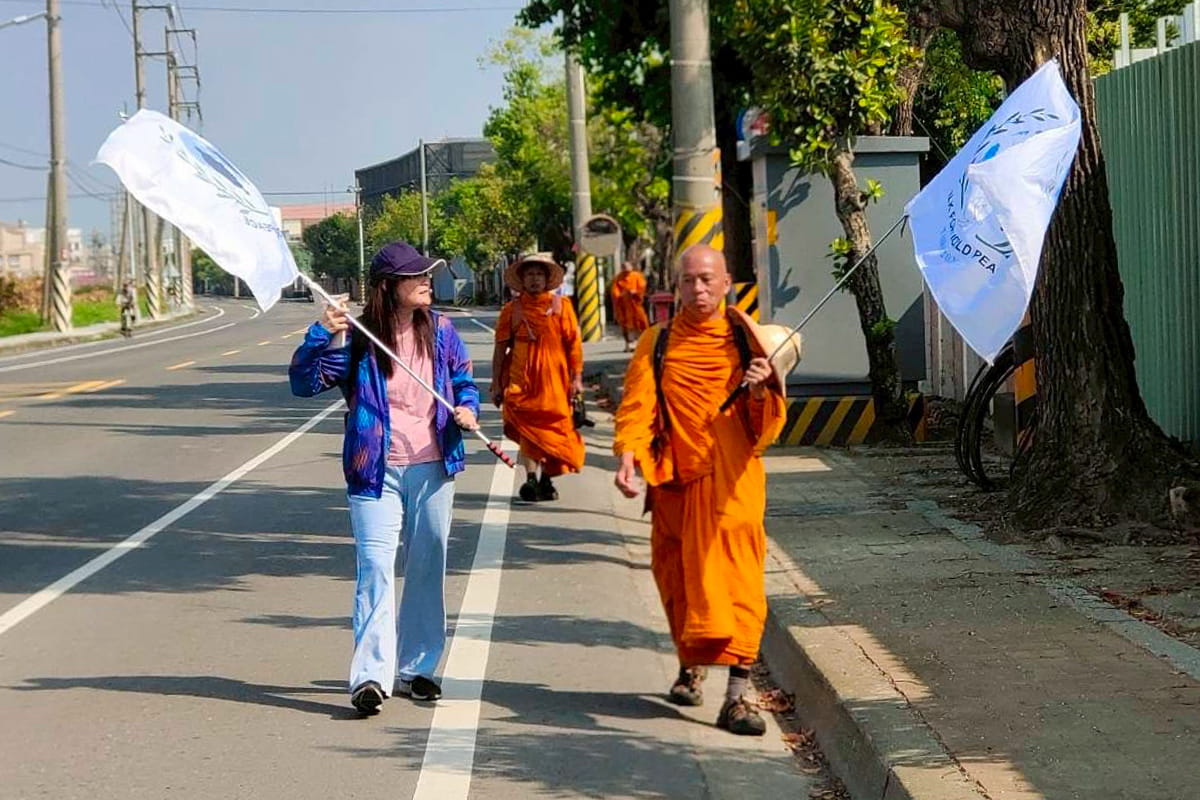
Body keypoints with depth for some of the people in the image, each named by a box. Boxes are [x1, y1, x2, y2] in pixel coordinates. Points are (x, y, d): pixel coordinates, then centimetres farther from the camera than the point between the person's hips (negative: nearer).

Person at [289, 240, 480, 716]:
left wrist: (467, 410, -5)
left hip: (432, 469, 4)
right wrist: (321, 335, -23)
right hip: (376, 472, -4)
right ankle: (370, 675, -19)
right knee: (375, 566, -14)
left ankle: (415, 668, 24)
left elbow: (464, 382, 17)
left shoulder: (440, 332, 5)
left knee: (426, 569, 11)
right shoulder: (359, 341, -6)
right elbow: (303, 382, -10)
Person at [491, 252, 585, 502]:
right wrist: (496, 384, 5)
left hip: (554, 378, 1)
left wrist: (576, 378, -1)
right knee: (527, 428, -10)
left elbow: (574, 343, 5)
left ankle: (546, 481, 17)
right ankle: (530, 479, -12)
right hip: (521, 379, -1)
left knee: (553, 428, 5)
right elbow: (501, 348, 7)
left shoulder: (561, 306, 6)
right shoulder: (512, 310, 5)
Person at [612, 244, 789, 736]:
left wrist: (761, 390, -17)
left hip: (732, 481, -2)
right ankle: (690, 667, 37)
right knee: (677, 578, 11)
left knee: (736, 580, -11)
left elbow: (768, 423, 4)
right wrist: (628, 455, -18)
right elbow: (637, 405, -1)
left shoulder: (745, 340, 6)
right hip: (676, 479, 2)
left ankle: (737, 696, -14)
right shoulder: (657, 344, 8)